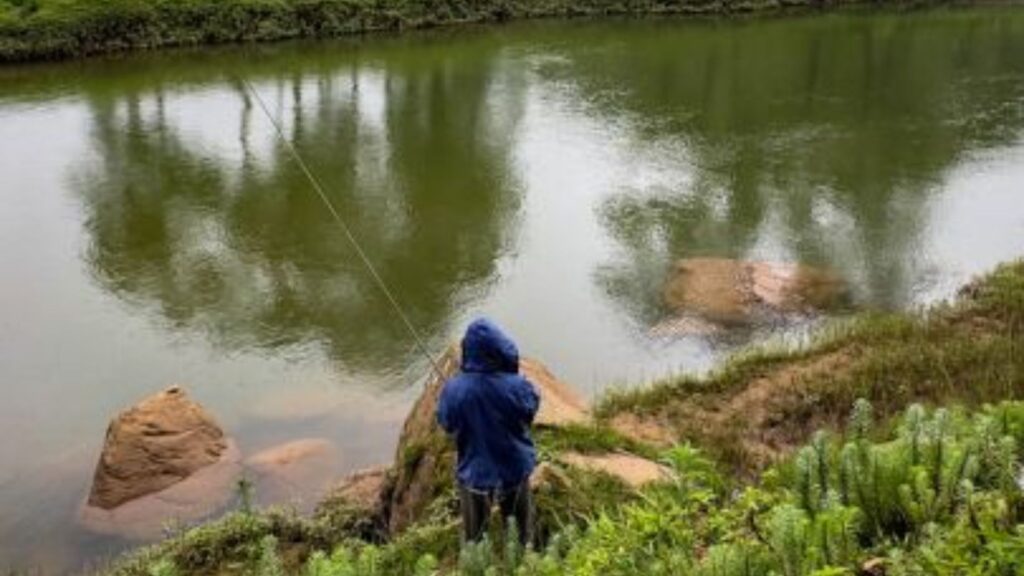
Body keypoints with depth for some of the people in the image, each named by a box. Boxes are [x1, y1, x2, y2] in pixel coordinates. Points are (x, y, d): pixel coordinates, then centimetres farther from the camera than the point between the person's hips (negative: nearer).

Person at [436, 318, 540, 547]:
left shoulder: (454, 389, -27)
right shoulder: (517, 387, -29)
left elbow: (446, 424, -8)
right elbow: (531, 409, -6)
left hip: (475, 471, 0)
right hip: (515, 468, 0)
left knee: (474, 530, 25)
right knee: (519, 521, 28)